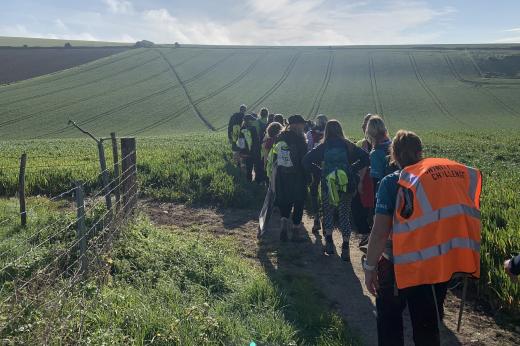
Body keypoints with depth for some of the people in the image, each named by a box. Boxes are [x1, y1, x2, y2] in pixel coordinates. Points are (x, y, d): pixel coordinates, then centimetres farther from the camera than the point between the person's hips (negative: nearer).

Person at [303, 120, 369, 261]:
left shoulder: (323, 147, 0)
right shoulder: (348, 145, 2)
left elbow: (306, 160, -6)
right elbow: (365, 157, -5)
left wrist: (318, 172, 3)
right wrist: (353, 169, 2)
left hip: (327, 185, 0)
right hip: (346, 185, 1)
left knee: (328, 213, 16)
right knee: (345, 215, 6)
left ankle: (329, 242, 14)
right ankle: (345, 247, 3)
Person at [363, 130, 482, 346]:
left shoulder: (392, 182, -15)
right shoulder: (458, 174, 0)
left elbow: (380, 233, -19)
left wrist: (369, 267, -8)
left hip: (404, 262, -4)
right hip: (444, 259, 5)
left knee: (389, 313, 21)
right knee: (428, 321, 23)